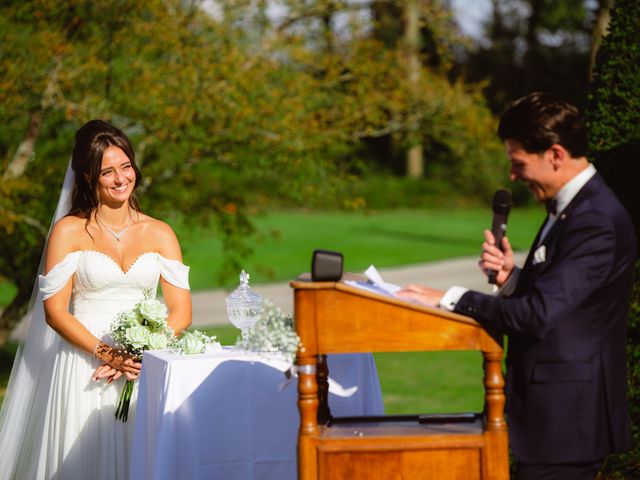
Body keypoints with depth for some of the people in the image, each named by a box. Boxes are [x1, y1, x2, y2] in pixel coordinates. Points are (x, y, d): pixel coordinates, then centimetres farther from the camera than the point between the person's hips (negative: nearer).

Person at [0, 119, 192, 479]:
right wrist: (105, 354, -16)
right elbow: (54, 311, -4)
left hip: (146, 366, 2)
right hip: (84, 367, -2)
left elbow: (181, 312, 4)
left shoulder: (160, 234, 10)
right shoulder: (69, 231, 2)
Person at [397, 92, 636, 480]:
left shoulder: (596, 221, -21)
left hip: (566, 416, -10)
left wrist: (449, 299, -16)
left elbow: (539, 314, -26)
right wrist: (511, 277, -3)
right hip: (555, 409, 10)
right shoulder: (569, 208, 12)